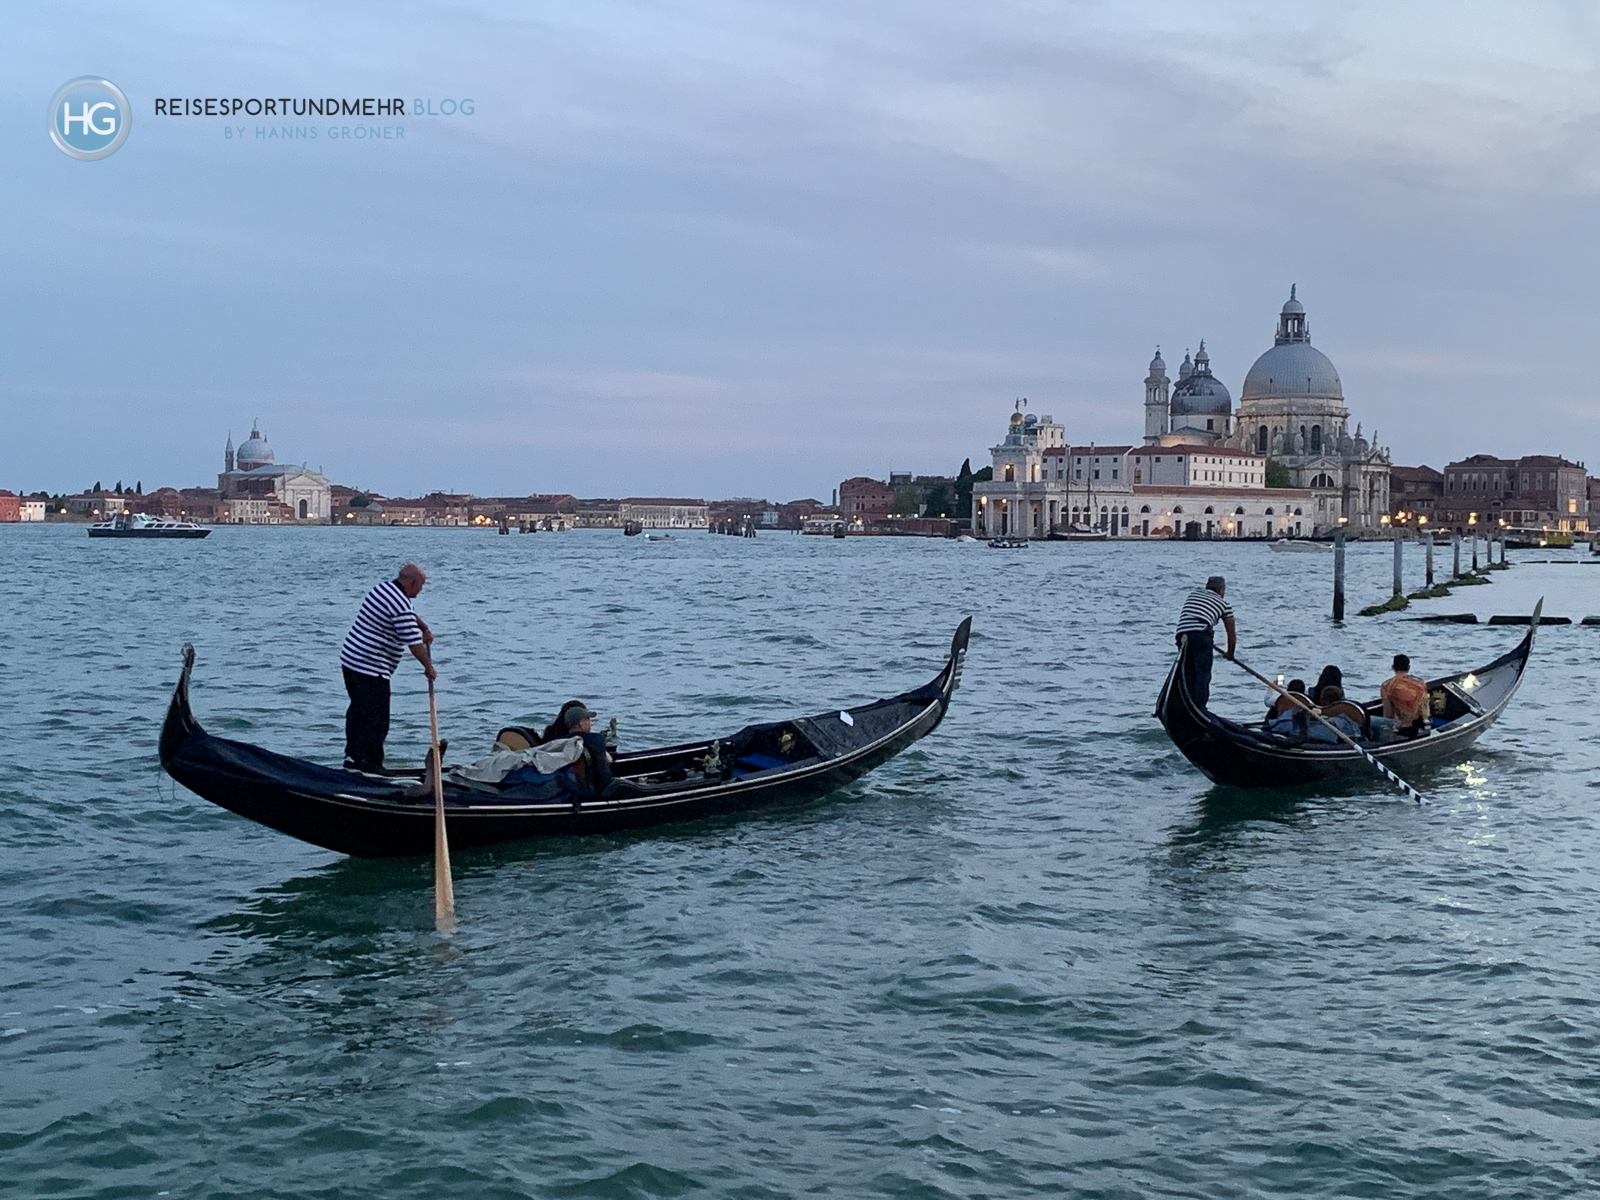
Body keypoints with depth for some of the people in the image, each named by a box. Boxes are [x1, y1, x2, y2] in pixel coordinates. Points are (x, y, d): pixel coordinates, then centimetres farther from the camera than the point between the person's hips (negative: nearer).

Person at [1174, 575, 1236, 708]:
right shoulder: (1222, 603, 20)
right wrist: (1230, 653, 40)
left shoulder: (1193, 594, 30)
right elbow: (1231, 632, 24)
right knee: (1203, 673, -1)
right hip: (1202, 635, -4)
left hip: (1182, 633, 4)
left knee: (1188, 673, 12)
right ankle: (1199, 706, -10)